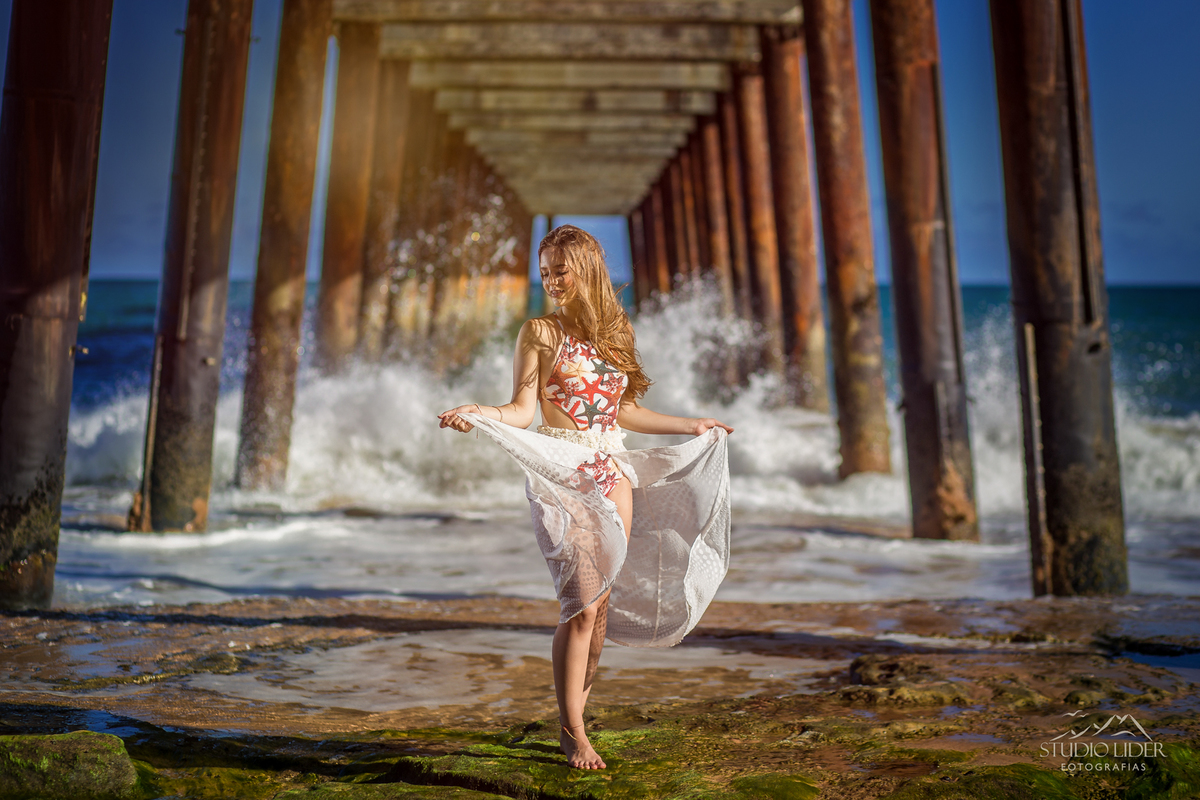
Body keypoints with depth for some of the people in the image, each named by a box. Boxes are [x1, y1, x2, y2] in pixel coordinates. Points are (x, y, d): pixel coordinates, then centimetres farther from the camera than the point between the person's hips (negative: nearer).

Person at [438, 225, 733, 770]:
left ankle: (575, 707, 17)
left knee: (603, 601, 3)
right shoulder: (539, 332, -1)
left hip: (613, 474, 5)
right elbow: (523, 410, -7)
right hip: (562, 476, -5)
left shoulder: (615, 332, 13)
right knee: (582, 603, -11)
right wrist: (476, 413, -27)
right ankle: (572, 732, -3)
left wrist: (691, 426, 29)